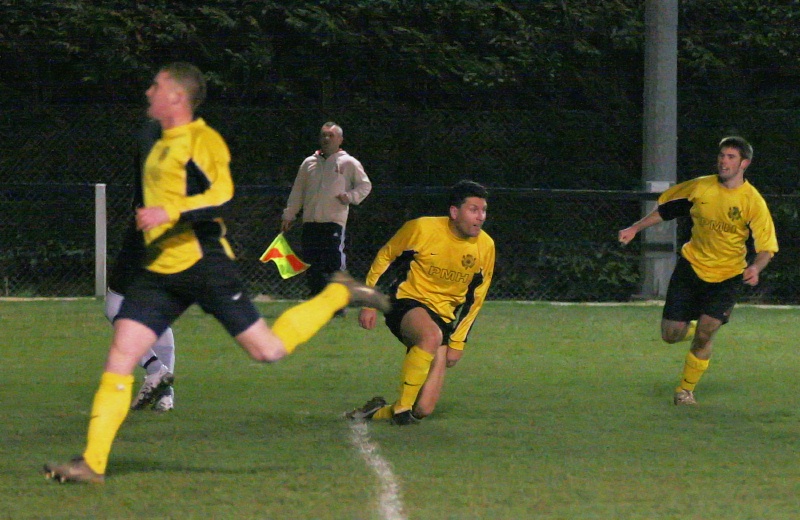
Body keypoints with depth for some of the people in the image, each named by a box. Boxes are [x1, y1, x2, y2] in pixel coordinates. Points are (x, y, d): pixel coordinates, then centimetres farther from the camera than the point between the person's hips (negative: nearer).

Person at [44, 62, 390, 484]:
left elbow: (222, 196, -20)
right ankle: (92, 462, -11)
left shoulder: (203, 140, -7)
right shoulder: (161, 147, 19)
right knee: (121, 352, -8)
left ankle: (338, 295, 18)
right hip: (160, 271, 7)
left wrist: (168, 213, -28)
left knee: (267, 350, -5)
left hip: (203, 263, -7)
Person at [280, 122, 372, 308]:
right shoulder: (309, 163, 17)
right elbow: (297, 192, 20)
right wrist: (288, 215, 16)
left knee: (336, 264, -12)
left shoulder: (348, 163, 5)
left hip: (334, 222, -4)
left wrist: (350, 197, -9)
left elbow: (365, 185, 9)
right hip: (310, 222, 4)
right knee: (312, 267, 3)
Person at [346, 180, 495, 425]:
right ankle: (401, 408, -26)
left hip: (444, 315, 4)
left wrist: (458, 342, 7)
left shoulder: (485, 246, -2)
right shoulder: (422, 228, -12)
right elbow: (384, 258, 3)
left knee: (423, 409, -10)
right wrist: (369, 303, 2)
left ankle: (379, 412, 20)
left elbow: (475, 298, 9)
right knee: (432, 335, -41)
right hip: (407, 303, -4)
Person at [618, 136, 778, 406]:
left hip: (727, 275, -2)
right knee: (671, 334, -2)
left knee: (705, 331, -19)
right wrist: (634, 229, 9)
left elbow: (767, 246, -13)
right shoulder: (700, 187, -5)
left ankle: (686, 389, 3)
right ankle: (698, 330, 36)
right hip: (691, 265, 3)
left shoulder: (753, 201, -13)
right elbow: (665, 208, 11)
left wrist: (756, 268, -32)